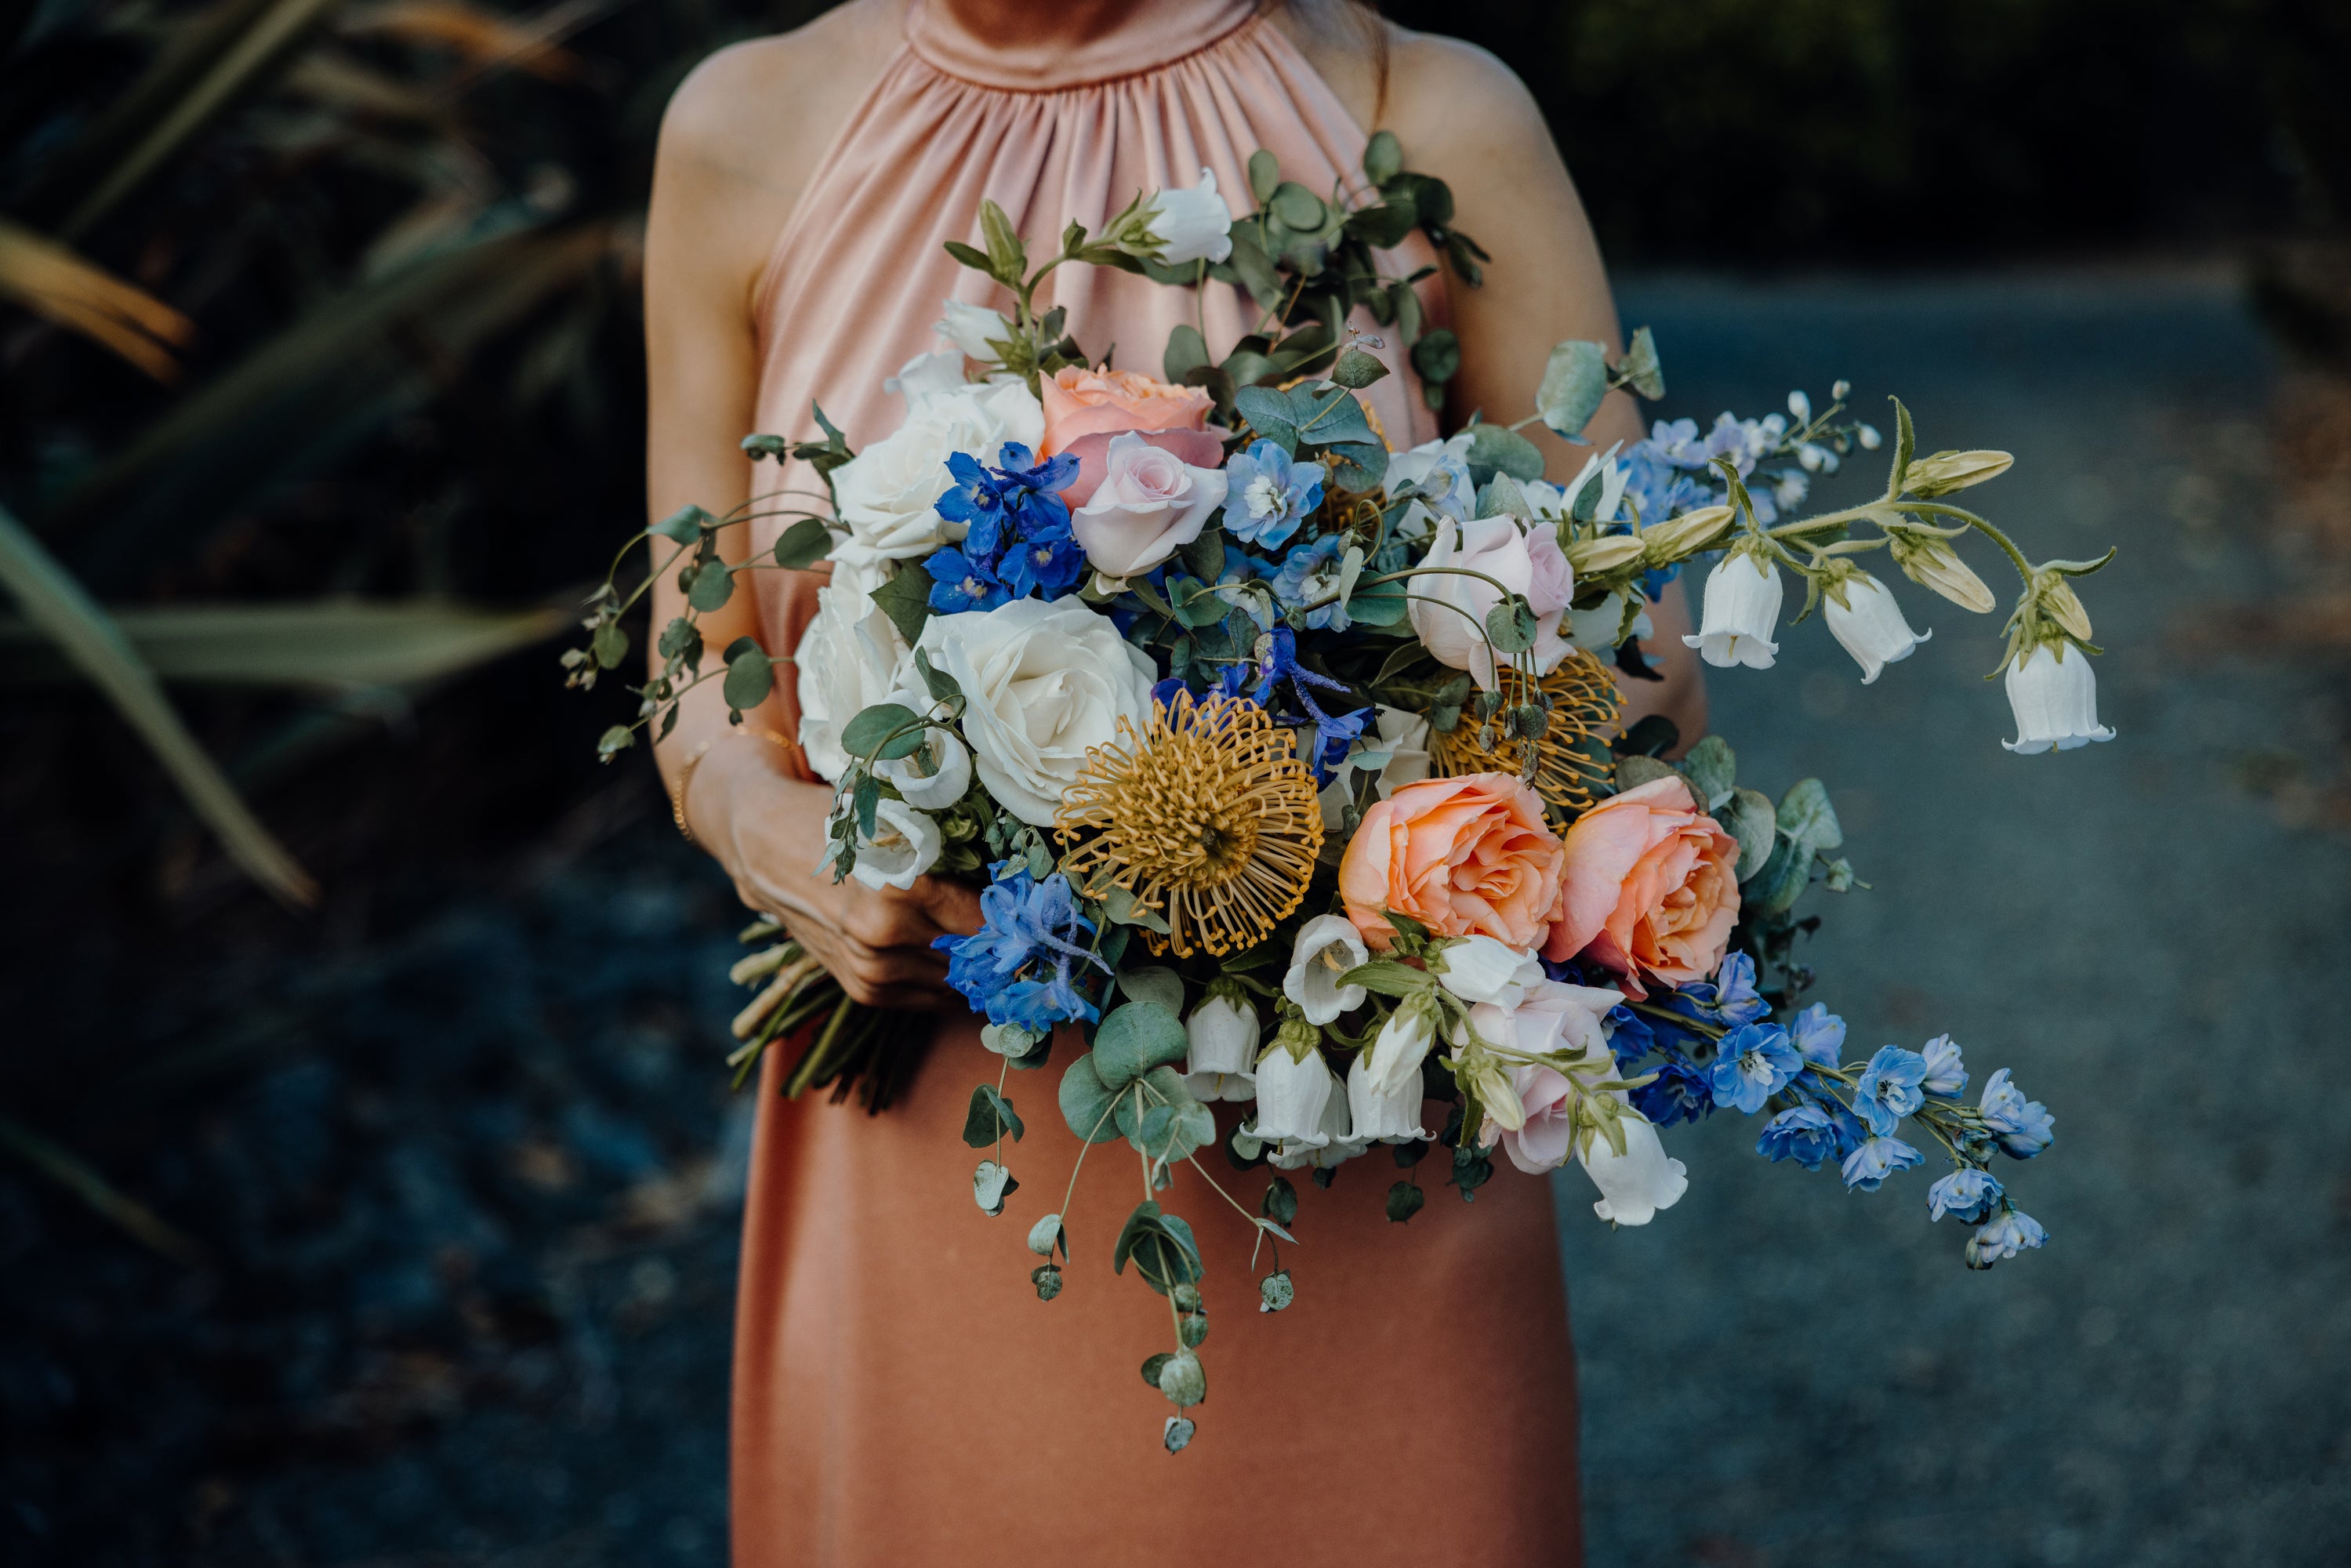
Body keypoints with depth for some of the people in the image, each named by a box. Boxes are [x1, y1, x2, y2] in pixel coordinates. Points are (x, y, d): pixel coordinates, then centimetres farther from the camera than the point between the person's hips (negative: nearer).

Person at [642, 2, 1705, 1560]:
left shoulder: (1431, 126, -7)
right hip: (930, 1186, 2)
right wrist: (768, 824, -14)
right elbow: (702, 686, 7)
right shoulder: (747, 131, -1)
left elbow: (1643, 680, -5)